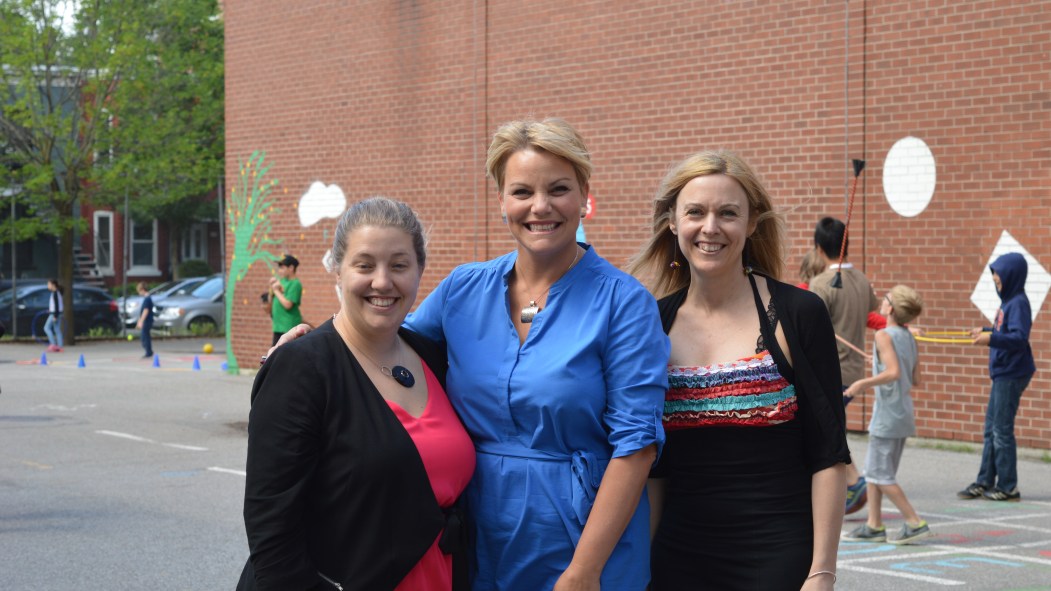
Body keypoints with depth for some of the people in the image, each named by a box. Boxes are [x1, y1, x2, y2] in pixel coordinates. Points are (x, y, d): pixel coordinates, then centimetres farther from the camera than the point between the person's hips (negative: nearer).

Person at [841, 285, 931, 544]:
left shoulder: (884, 335, -13)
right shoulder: (909, 338, 10)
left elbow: (893, 372, -25)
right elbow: (915, 380, 11)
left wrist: (864, 384, -20)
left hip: (887, 415, -9)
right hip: (904, 414, 9)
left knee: (880, 474, -3)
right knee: (873, 471, 15)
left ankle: (915, 523, -5)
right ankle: (874, 525, 17)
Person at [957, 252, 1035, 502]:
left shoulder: (1018, 303, -16)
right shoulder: (1007, 301, 11)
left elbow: (1019, 338, -25)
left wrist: (992, 338, -36)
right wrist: (986, 330, 29)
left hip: (1012, 375, -10)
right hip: (1002, 375, 10)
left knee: (1002, 431, -4)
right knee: (991, 431, 13)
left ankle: (1008, 487, 3)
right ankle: (984, 483, 19)